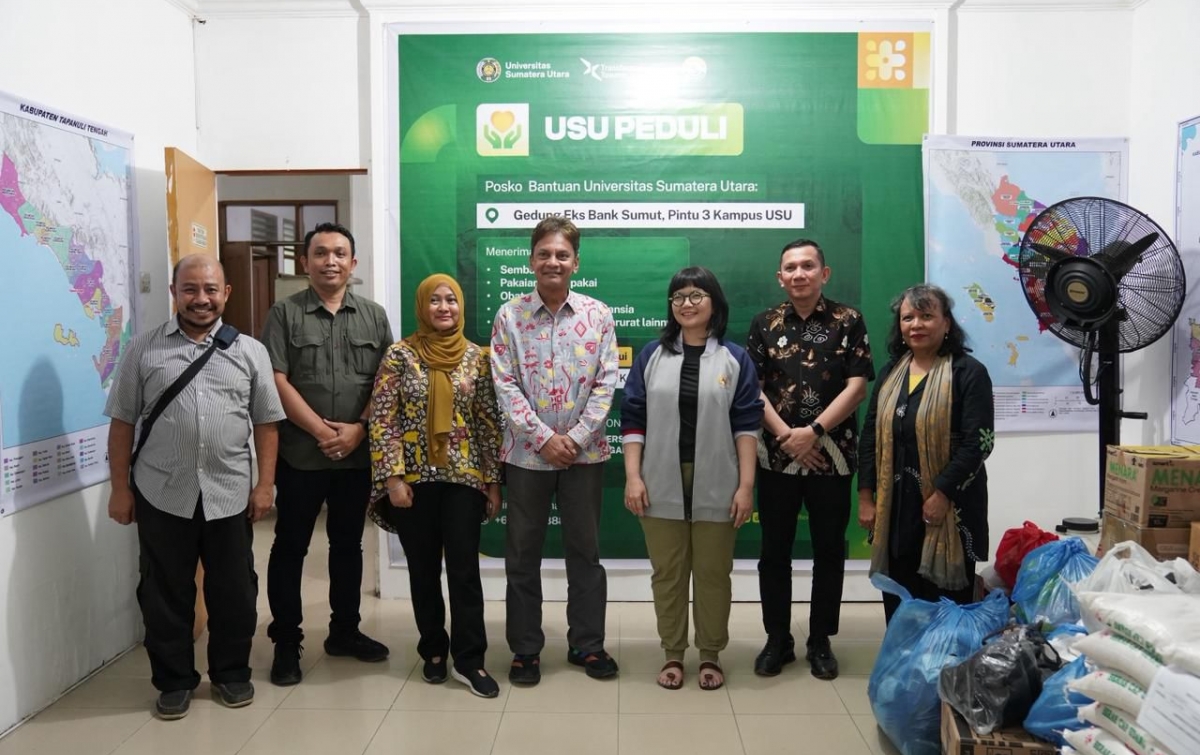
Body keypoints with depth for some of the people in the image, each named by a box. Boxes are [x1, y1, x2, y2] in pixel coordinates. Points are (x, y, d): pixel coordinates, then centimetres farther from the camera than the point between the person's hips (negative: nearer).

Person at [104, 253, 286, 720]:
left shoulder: (249, 351, 4)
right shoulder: (144, 349, 2)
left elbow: (266, 423, 5)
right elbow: (122, 422, 4)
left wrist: (265, 485, 1)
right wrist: (120, 487, 1)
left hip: (229, 495, 1)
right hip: (161, 496, 0)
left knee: (233, 591, 11)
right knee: (165, 594, 10)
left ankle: (232, 673, 29)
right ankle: (173, 680, 27)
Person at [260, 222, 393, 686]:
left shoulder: (374, 316, 8)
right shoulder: (285, 313, 0)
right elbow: (277, 381, -8)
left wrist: (358, 428, -10)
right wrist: (320, 430, -14)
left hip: (358, 454, 3)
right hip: (299, 453, -2)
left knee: (348, 544, 13)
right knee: (290, 546, 5)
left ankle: (345, 631, 27)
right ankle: (286, 642, 16)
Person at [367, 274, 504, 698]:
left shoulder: (476, 357, 3)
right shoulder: (400, 355, -3)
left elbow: (489, 421, 4)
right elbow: (382, 420, -5)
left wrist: (494, 480, 2)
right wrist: (392, 476, -11)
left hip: (464, 477, 1)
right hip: (415, 478, -1)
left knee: (464, 568, 0)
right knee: (423, 570, 10)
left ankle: (469, 660, 8)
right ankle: (433, 651, 26)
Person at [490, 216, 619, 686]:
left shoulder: (597, 315, 1)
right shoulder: (510, 316, -2)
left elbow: (606, 383, -3)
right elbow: (505, 386, -6)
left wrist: (576, 438, -12)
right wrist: (544, 438, -14)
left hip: (585, 451, 1)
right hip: (527, 452, 0)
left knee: (585, 551, 11)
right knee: (523, 554, 8)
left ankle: (587, 644, 25)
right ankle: (525, 649, 22)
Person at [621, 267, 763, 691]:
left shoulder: (735, 359, 2)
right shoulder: (652, 355, 5)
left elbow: (747, 425, -1)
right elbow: (633, 418, 3)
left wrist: (746, 485, -7)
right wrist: (633, 476, -5)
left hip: (716, 487, -1)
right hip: (662, 485, 1)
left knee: (713, 573, 9)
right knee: (667, 573, 9)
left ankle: (710, 655, 25)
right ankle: (673, 655, 23)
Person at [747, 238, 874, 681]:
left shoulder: (848, 322, 1)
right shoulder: (765, 325, 5)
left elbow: (857, 387, -6)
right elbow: (752, 389, -1)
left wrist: (813, 432, -14)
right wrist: (785, 435, -12)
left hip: (831, 455, -1)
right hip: (777, 456, 1)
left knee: (829, 550, 8)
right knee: (774, 551, 7)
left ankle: (820, 642, 22)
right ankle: (777, 640, 21)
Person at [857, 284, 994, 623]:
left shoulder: (969, 372, -6)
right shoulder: (890, 372, 12)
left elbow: (978, 442, -13)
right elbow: (870, 435, 11)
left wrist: (942, 495, -18)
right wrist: (866, 496, 5)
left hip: (947, 507, -5)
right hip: (894, 505, 5)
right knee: (898, 602, 11)